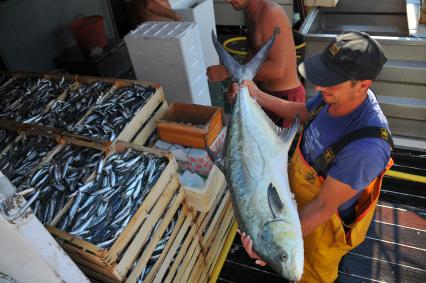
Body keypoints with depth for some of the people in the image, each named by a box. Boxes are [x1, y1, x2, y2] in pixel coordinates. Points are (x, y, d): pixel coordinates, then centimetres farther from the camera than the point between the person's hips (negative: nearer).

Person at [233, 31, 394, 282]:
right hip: (304, 201, 7)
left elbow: (323, 206, -32)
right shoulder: (335, 95, -21)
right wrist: (259, 97, -5)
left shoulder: (366, 146, -42)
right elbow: (303, 113, 1)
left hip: (327, 222, -7)